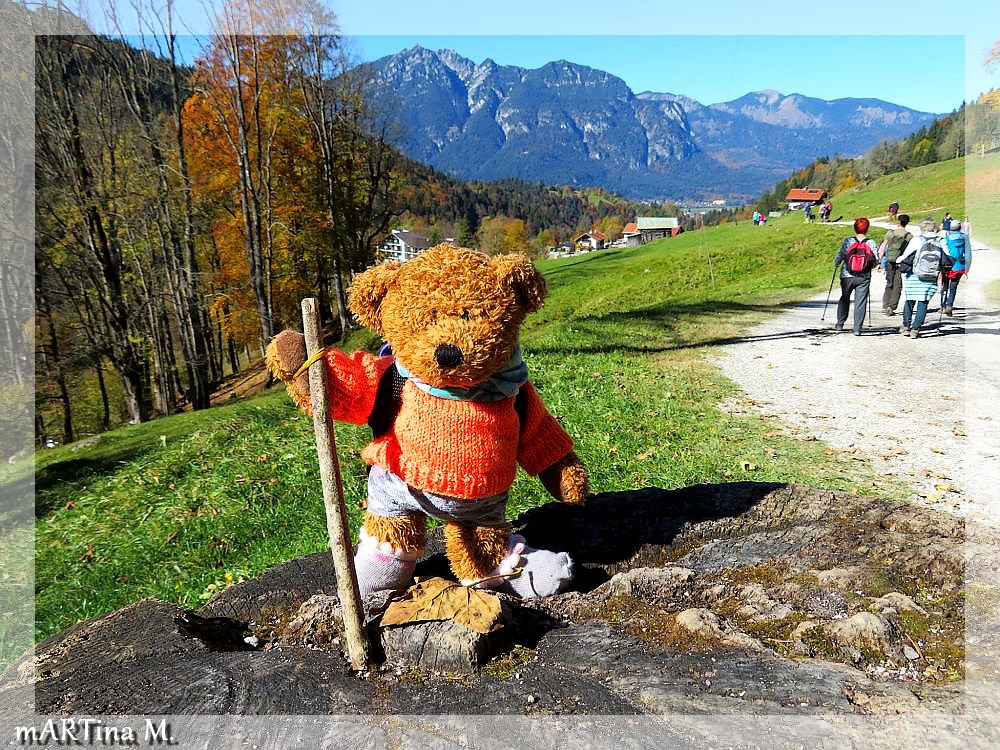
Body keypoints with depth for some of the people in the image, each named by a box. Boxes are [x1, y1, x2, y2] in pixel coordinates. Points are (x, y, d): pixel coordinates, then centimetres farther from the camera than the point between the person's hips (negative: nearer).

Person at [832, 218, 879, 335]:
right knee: (860, 302, 4)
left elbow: (839, 256, -2)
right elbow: (876, 261, 1)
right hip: (864, 278, 0)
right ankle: (857, 329, 0)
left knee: (844, 299, 19)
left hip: (847, 276, 0)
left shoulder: (847, 241, -6)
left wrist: (835, 264, 19)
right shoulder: (871, 243, -3)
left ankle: (840, 324, 22)